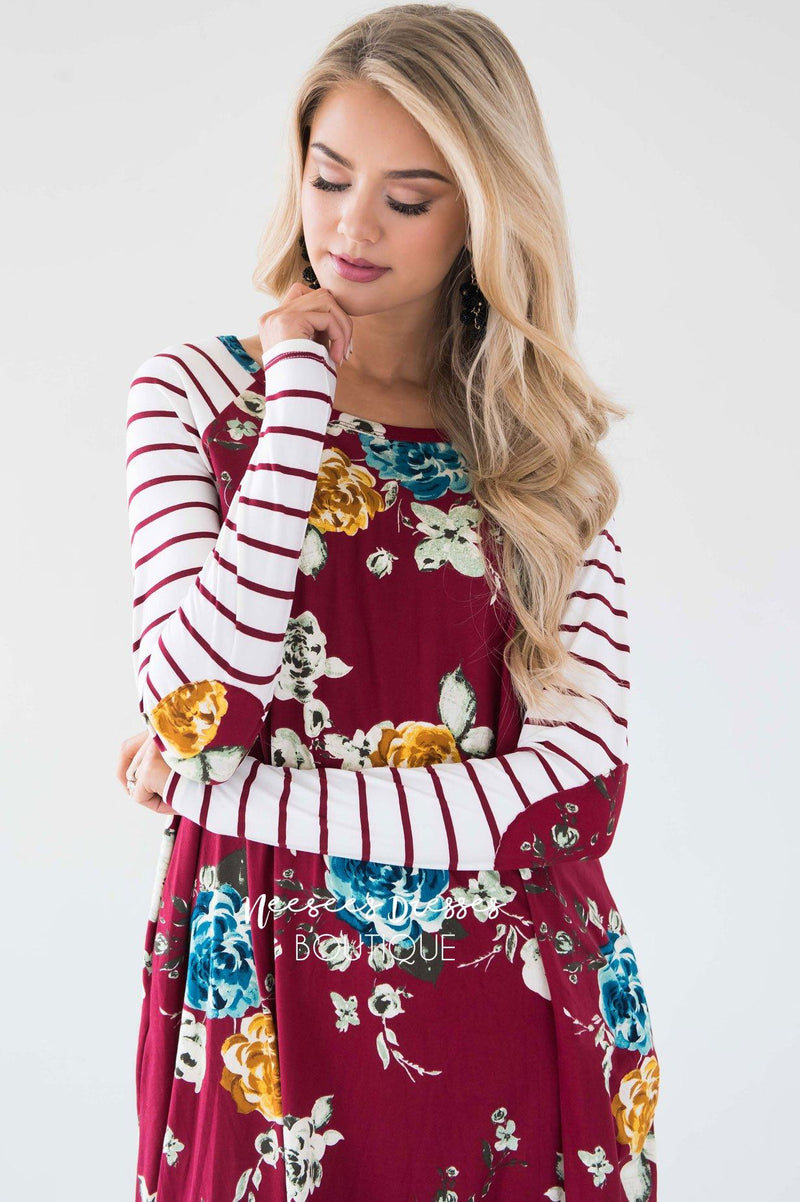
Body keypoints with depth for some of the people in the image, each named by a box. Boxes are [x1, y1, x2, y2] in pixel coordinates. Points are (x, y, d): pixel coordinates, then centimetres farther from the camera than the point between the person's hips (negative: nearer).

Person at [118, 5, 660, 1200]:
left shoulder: (547, 442, 1)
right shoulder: (197, 393, -2)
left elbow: (582, 777, -9)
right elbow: (200, 713, -15)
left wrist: (236, 799, -14)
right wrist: (302, 406, -14)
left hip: (514, 988, 1)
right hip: (270, 976, -1)